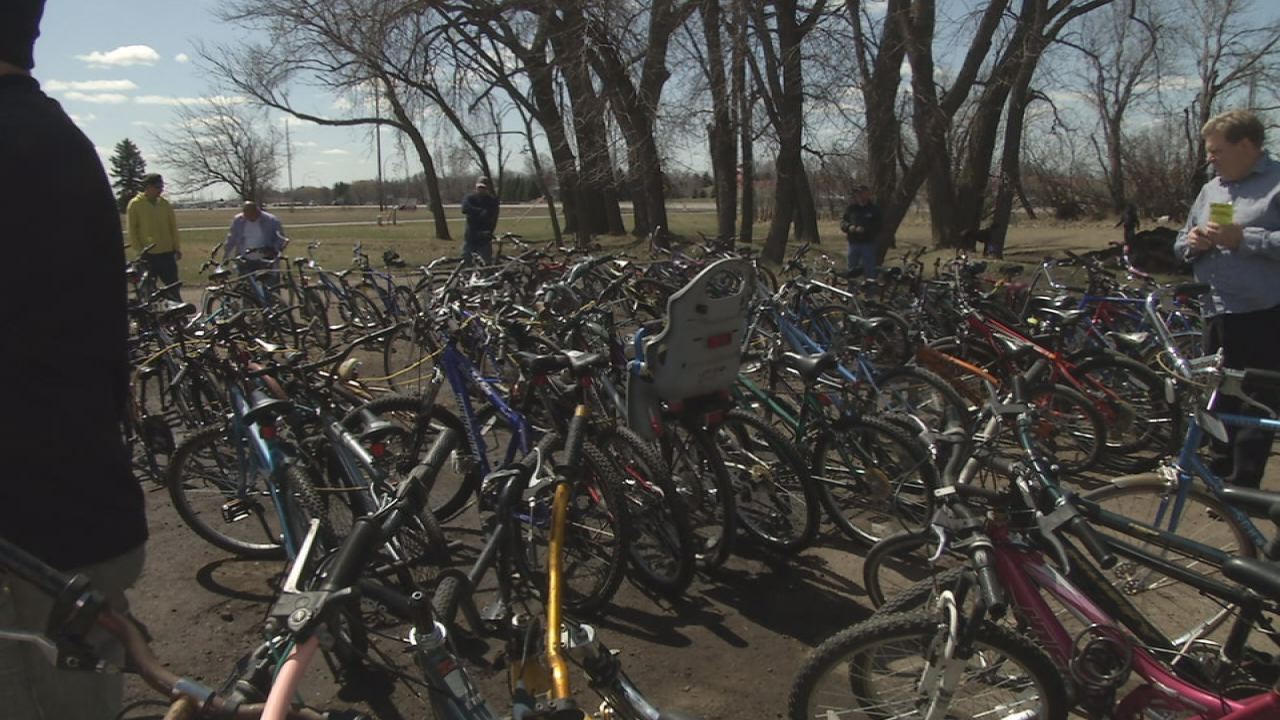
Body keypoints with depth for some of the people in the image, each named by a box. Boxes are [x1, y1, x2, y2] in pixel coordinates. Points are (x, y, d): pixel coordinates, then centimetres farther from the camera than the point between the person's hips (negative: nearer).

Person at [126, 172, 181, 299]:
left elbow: (173, 226, 11)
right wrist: (139, 250, -8)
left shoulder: (164, 203, 7)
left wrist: (177, 248, 6)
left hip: (167, 252, 3)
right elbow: (132, 230, -4)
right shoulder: (135, 204, -4)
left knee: (173, 286, 5)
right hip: (148, 254, -3)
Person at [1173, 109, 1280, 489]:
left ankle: (1242, 487, 2)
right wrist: (1192, 243, 3)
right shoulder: (1211, 190, 18)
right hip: (1217, 313, 8)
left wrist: (1242, 239, -19)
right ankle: (1221, 474, 26)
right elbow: (1181, 243, 24)